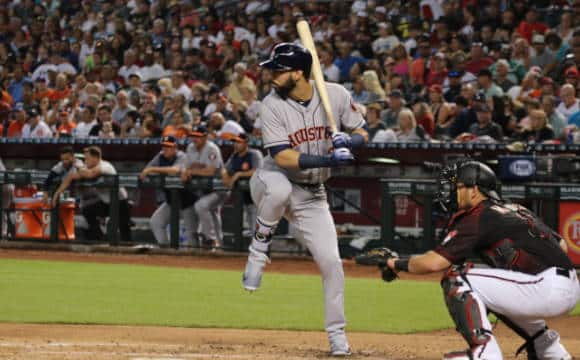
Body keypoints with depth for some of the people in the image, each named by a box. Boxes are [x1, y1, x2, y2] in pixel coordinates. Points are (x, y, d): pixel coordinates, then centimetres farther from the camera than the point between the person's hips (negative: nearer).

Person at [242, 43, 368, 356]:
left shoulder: (336, 95, -8)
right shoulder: (273, 105, -17)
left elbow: (362, 133, 3)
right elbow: (282, 156, -24)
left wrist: (349, 140, -22)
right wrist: (327, 160, -35)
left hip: (312, 195, 3)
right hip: (273, 180, -3)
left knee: (330, 262, -4)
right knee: (279, 188, -41)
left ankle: (337, 335, 13)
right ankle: (259, 250, -15)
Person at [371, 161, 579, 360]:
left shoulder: (476, 218, -3)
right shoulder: (518, 210, 22)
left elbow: (434, 262, -9)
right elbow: (561, 245, 22)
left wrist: (398, 264, 7)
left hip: (547, 289, -9)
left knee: (456, 278, -7)